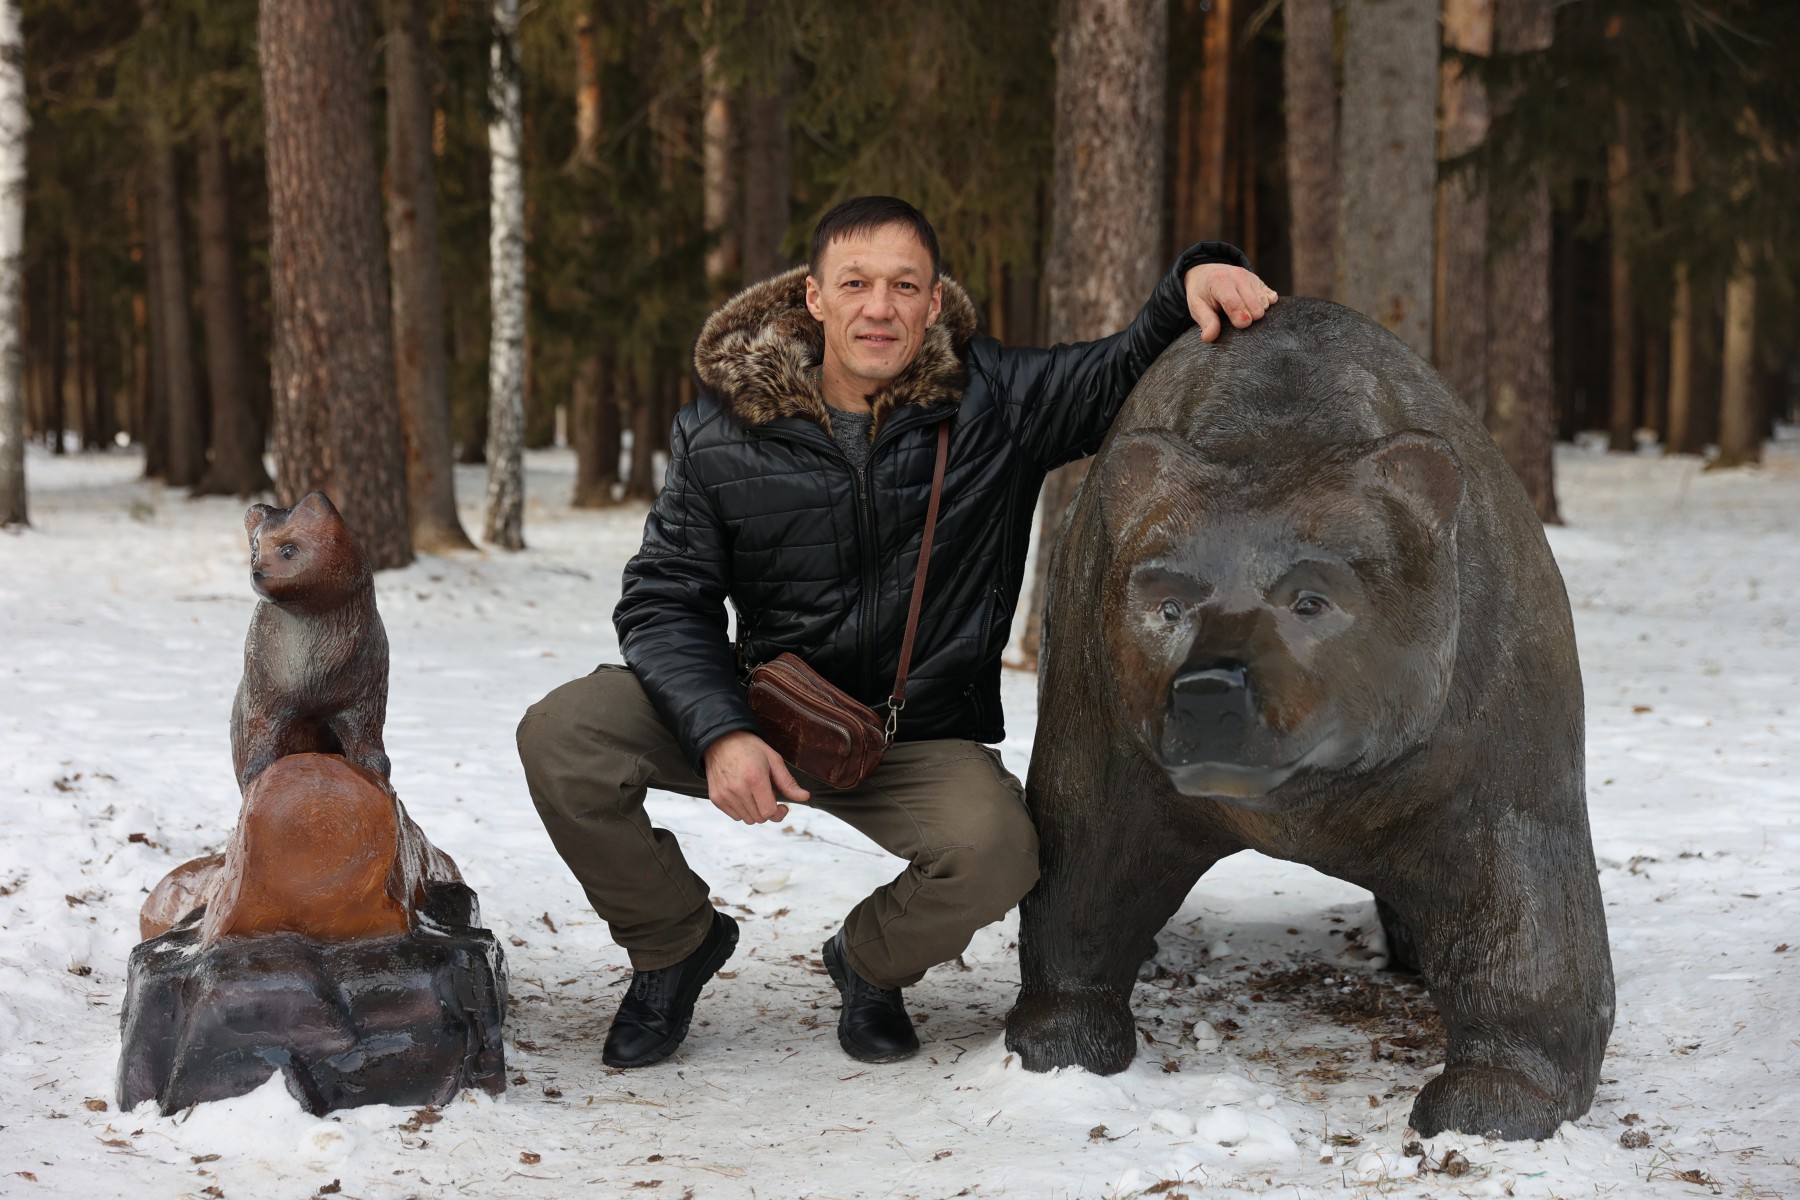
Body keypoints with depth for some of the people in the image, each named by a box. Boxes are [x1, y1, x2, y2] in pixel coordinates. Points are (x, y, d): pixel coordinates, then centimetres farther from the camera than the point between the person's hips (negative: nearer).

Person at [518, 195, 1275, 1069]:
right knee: (560, 739, -21)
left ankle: (872, 964, 6)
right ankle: (676, 942, 9)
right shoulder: (721, 433, -7)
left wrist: (1192, 283, -25)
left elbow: (1130, 373, -2)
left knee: (996, 849, -32)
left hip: (918, 738, -1)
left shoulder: (994, 401, -6)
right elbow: (665, 598, -6)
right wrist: (720, 732, -23)